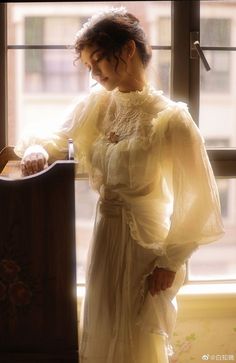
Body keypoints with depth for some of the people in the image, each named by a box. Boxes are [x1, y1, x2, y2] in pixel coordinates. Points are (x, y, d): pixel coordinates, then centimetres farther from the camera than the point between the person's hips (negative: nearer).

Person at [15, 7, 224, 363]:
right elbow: (58, 139, 13)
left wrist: (170, 261, -12)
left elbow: (199, 199, -16)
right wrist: (37, 149, -11)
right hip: (104, 238, 6)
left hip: (144, 246, -6)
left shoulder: (170, 119, -19)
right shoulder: (96, 104, -1)